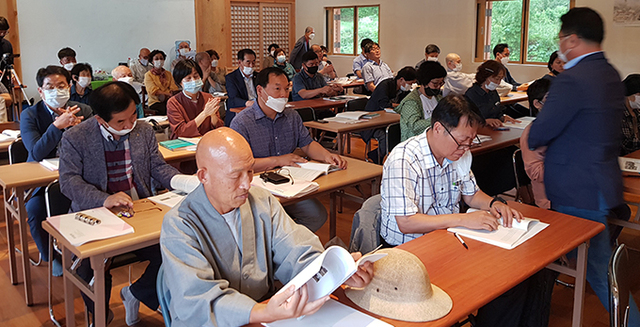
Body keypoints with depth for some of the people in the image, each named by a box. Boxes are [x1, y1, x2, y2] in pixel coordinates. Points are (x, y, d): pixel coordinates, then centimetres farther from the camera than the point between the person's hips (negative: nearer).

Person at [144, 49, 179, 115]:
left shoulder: (168, 74, 21)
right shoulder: (148, 75, 7)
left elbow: (173, 88, 8)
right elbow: (154, 91, -6)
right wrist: (169, 94, -17)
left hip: (168, 100, 4)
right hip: (155, 102, -4)